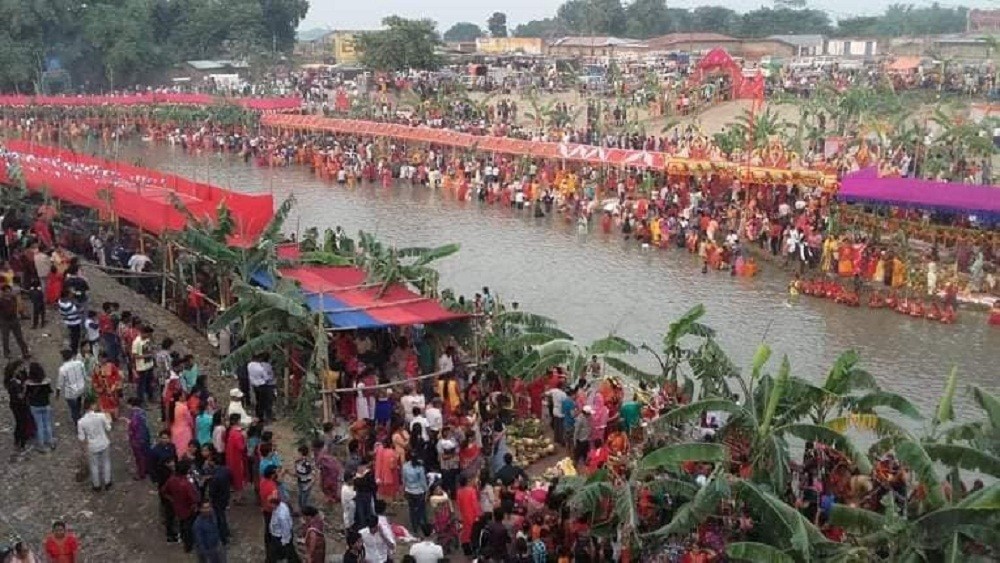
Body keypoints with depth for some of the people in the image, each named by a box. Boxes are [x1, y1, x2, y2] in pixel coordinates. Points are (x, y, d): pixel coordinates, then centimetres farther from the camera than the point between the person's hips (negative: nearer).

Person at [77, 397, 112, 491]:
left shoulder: (81, 421, -19)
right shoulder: (101, 416, -22)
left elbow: (81, 438, -11)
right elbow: (108, 429, -11)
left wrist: (87, 442, 8)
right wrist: (108, 420, 6)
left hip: (92, 447, 0)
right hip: (104, 444, 0)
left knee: (94, 465, 21)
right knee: (106, 463, 22)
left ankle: (97, 485, 36)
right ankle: (107, 483, 34)